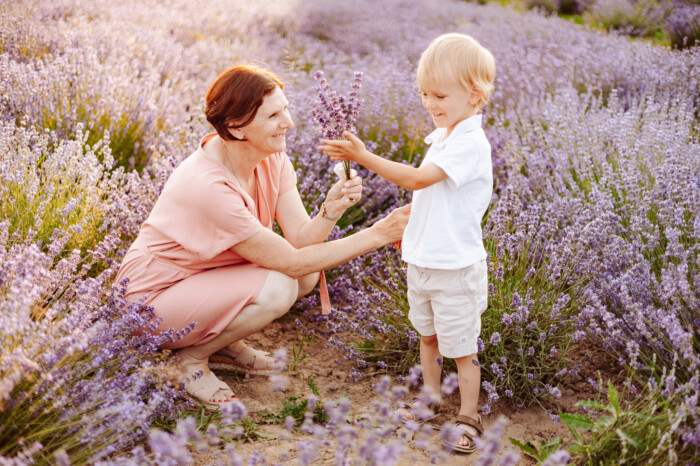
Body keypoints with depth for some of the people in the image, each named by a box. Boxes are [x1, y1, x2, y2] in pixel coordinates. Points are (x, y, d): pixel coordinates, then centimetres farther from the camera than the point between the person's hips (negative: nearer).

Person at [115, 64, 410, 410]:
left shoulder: (272, 158, -8)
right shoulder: (208, 186, -33)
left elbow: (301, 238, -14)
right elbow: (290, 261, -29)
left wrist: (331, 209, -34)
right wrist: (376, 236, -31)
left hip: (204, 274, 8)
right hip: (152, 298, -8)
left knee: (309, 274, -9)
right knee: (276, 288, -29)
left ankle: (222, 342, 9)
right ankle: (193, 356, -4)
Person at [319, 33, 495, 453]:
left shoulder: (471, 143, -23)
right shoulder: (442, 137, 7)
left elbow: (418, 179, -31)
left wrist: (364, 156, -32)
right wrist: (409, 227, 16)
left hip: (455, 265, -9)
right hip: (421, 258, 9)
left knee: (461, 346, 5)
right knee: (428, 335, 22)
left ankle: (469, 417, 20)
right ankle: (431, 396, 40)